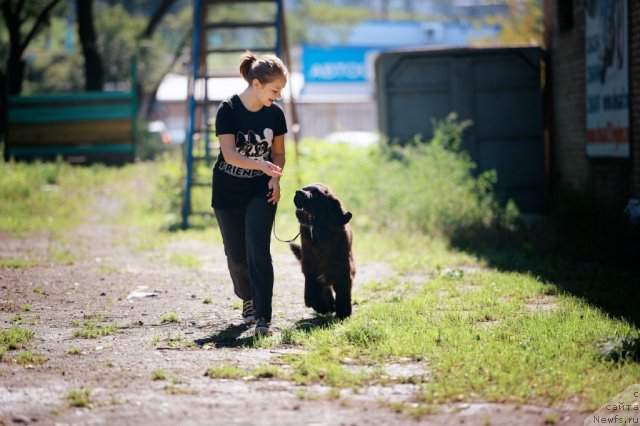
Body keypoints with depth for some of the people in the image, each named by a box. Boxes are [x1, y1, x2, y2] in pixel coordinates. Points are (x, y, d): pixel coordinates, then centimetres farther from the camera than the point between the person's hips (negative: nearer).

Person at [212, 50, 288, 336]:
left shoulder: (274, 113, -3)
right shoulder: (228, 110, -16)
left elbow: (278, 152, 8)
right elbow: (230, 154, -23)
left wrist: (275, 177, -11)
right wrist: (260, 165, -39)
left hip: (261, 192, 1)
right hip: (228, 194, -1)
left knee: (258, 251, -13)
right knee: (236, 254, 7)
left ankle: (262, 317, -15)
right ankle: (248, 299, 34)